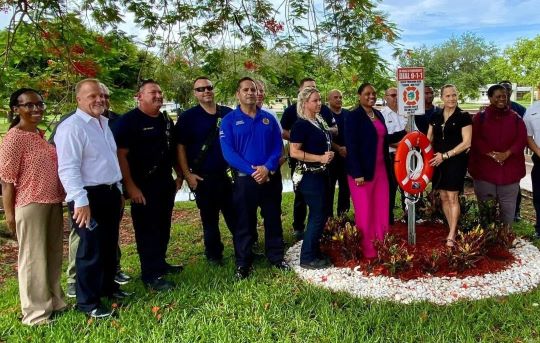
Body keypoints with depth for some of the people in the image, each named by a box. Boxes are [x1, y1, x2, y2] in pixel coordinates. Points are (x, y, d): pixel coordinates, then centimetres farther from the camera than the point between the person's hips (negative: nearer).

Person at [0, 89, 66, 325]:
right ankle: (36, 312, 15)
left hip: (52, 203, 8)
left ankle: (53, 302, 31)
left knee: (53, 256, 16)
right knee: (33, 258, 3)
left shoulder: (39, 135, 13)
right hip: (30, 205, -8)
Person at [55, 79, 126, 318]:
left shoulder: (103, 124, 13)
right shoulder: (71, 127, -16)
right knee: (91, 249, 1)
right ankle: (88, 302, 15)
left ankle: (107, 286, 38)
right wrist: (81, 201, -27)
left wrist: (118, 190, 20)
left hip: (110, 193, 9)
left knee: (110, 245, 19)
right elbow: (68, 169, -23)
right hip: (89, 196, -9)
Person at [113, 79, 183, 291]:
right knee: (147, 230, -2)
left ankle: (160, 264, 30)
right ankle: (150, 275, 5)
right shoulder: (129, 121, -11)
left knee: (163, 227, 15)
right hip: (143, 186, -7)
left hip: (166, 183, 7)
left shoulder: (166, 121, 12)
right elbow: (121, 154, -16)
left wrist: (179, 175, 17)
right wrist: (130, 186, -19)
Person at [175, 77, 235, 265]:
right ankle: (214, 254, 24)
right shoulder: (188, 117, -3)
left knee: (236, 215, 10)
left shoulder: (229, 113, 4)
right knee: (209, 218, 10)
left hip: (228, 174, 2)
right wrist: (187, 174, -10)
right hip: (204, 177, -2)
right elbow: (180, 146, -4)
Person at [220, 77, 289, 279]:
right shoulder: (229, 120, -2)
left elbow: (278, 147, 2)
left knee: (273, 219, 12)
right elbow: (228, 152, -11)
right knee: (244, 223, 6)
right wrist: (252, 170, -20)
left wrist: (268, 168, -16)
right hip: (244, 179, -3)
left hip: (271, 177, 3)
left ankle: (276, 257, 27)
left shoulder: (269, 119, 7)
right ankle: (243, 263, 17)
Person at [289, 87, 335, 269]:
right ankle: (307, 258, 7)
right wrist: (320, 158, -21)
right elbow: (294, 152, -21)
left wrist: (329, 154, 7)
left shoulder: (320, 121, 12)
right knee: (317, 215, -5)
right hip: (309, 176, -9)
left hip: (322, 174, 9)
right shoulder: (301, 124, -14)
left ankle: (314, 252, 27)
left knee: (322, 214, 14)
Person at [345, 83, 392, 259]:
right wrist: (357, 173, -19)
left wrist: (387, 166, 12)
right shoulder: (353, 116, -10)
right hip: (362, 171, -7)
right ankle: (366, 248, 14)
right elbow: (351, 146, -15)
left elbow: (384, 141, 16)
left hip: (380, 169, 7)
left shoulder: (379, 115, 12)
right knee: (364, 210, 2)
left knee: (381, 208, 9)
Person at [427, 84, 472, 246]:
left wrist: (446, 155, -16)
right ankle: (452, 229, 22)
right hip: (438, 162, 5)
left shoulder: (463, 116, -5)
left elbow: (467, 142, -10)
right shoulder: (435, 116, 8)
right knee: (443, 197, 9)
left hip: (456, 161, -5)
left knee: (452, 197, -4)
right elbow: (428, 139, 12)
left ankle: (451, 235, 3)